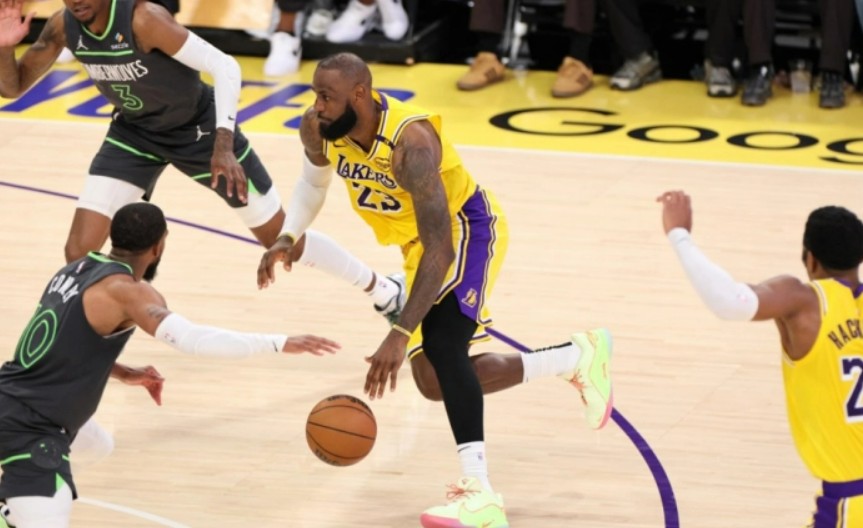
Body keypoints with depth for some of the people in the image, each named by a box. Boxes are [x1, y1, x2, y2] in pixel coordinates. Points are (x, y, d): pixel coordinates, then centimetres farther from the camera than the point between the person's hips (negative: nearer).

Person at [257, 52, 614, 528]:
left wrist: (400, 333, -48)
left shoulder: (411, 141, -38)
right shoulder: (318, 130, -17)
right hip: (418, 240, 8)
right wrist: (287, 238, -6)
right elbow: (314, 180, 10)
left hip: (467, 226, -8)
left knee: (441, 342, -32)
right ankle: (578, 358, 28)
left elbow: (440, 250, -42)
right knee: (435, 382, 10)